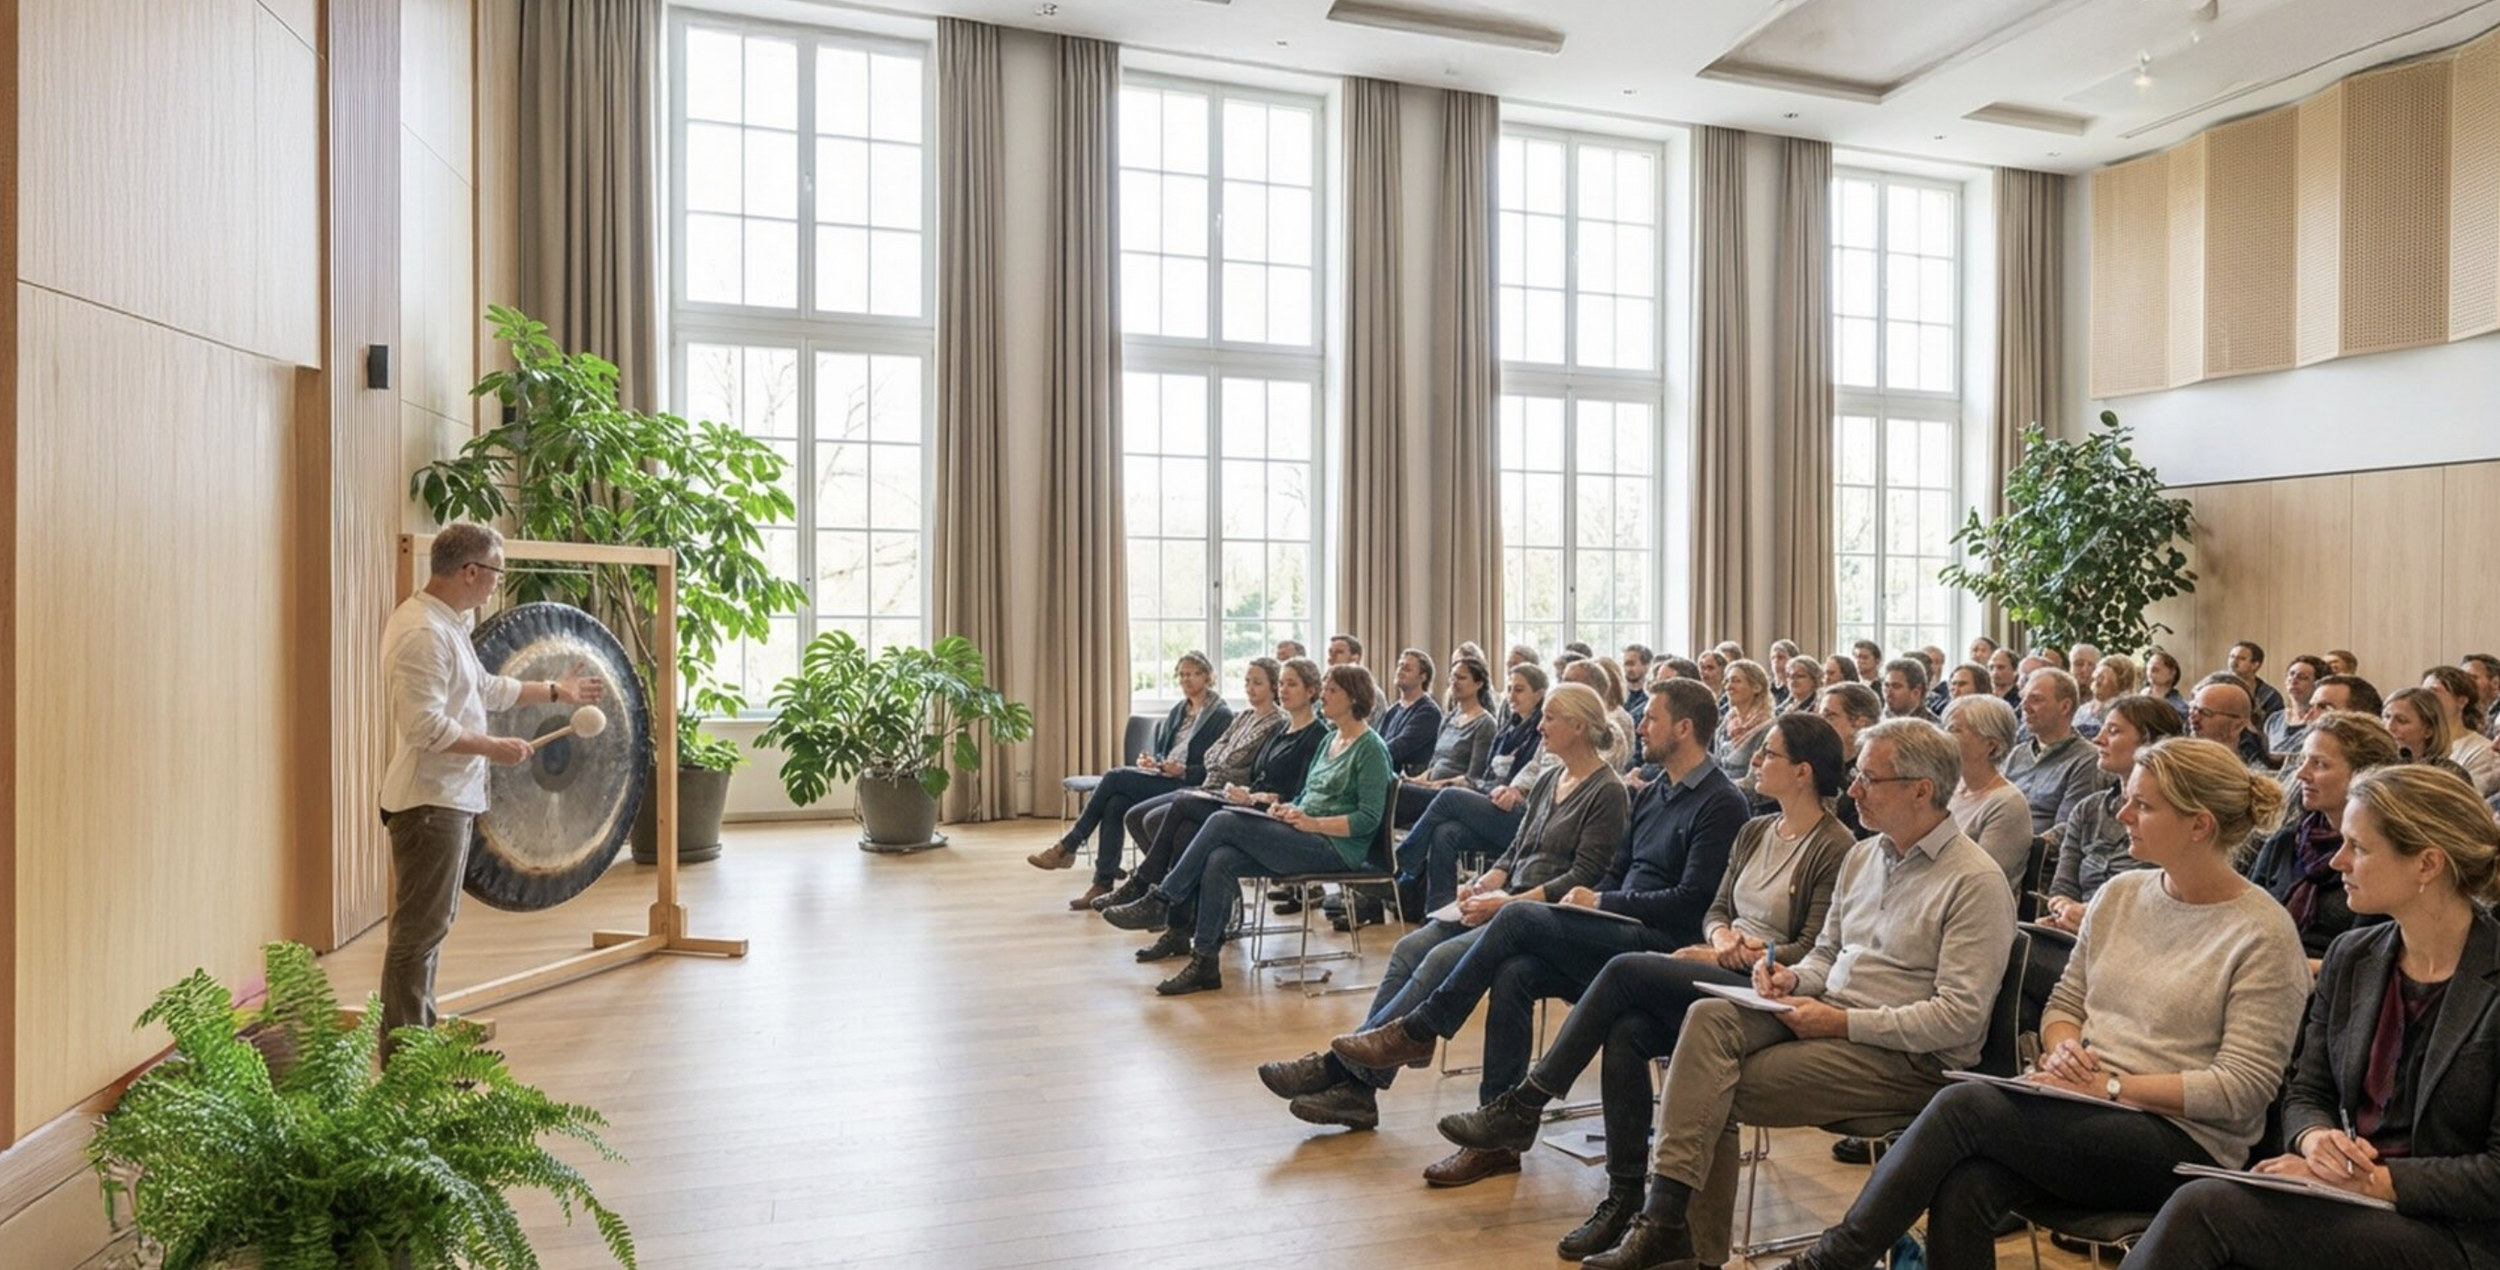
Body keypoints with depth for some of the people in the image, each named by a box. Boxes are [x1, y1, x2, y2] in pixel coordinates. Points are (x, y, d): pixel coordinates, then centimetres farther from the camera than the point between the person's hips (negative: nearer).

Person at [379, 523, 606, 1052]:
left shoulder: (446, 623, 13)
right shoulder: (422, 631, -20)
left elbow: (486, 689, 24)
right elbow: (425, 725, -26)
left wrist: (556, 691, 27)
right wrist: (495, 748, -19)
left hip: (450, 799, 11)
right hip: (429, 802, -11)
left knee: (433, 924, 18)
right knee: (419, 930, -4)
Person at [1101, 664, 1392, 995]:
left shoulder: (1371, 748, -7)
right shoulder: (1330, 741, 19)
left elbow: (1369, 818, -15)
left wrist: (1313, 823, -19)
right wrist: (1290, 809, 1)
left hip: (1336, 848, -8)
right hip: (1304, 840, 8)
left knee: (1224, 822, -20)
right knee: (1220, 861, -18)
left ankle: (1160, 902, -10)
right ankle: (1204, 964, -16)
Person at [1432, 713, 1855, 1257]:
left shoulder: (1835, 847, -8)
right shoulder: (1754, 831, 16)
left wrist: (1734, 955, -13)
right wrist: (1721, 936, -5)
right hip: (1717, 978, 7)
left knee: (1625, 970, -25)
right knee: (1626, 1032, -23)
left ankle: (1523, 1108, -15)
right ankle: (1624, 1197, -15)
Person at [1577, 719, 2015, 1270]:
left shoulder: (1976, 881, -11)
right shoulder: (1862, 855, 14)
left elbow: (1960, 1016, -17)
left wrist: (1844, 1022, -19)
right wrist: (1795, 978, 0)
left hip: (1909, 1057, -7)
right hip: (1831, 1015, 7)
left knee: (1716, 1090, -22)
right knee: (1709, 1017, -21)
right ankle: (1666, 1219, -24)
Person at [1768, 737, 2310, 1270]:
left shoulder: (2264, 934, -8)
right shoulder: (2119, 894, 10)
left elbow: (2243, 1089, -12)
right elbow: (2063, 1006, 16)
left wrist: (2113, 1086, -16)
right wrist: (2063, 1049, -6)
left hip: (2185, 1143, -5)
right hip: (2085, 1117, 5)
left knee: (1964, 1105, -27)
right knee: (1963, 1190, -28)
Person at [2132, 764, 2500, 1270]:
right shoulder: (2351, 958, 8)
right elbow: (2305, 1093, 12)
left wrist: (2373, 1179, -18)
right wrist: (2314, 1139, -9)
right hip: (2344, 1201, 5)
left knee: (2205, 1207, -27)